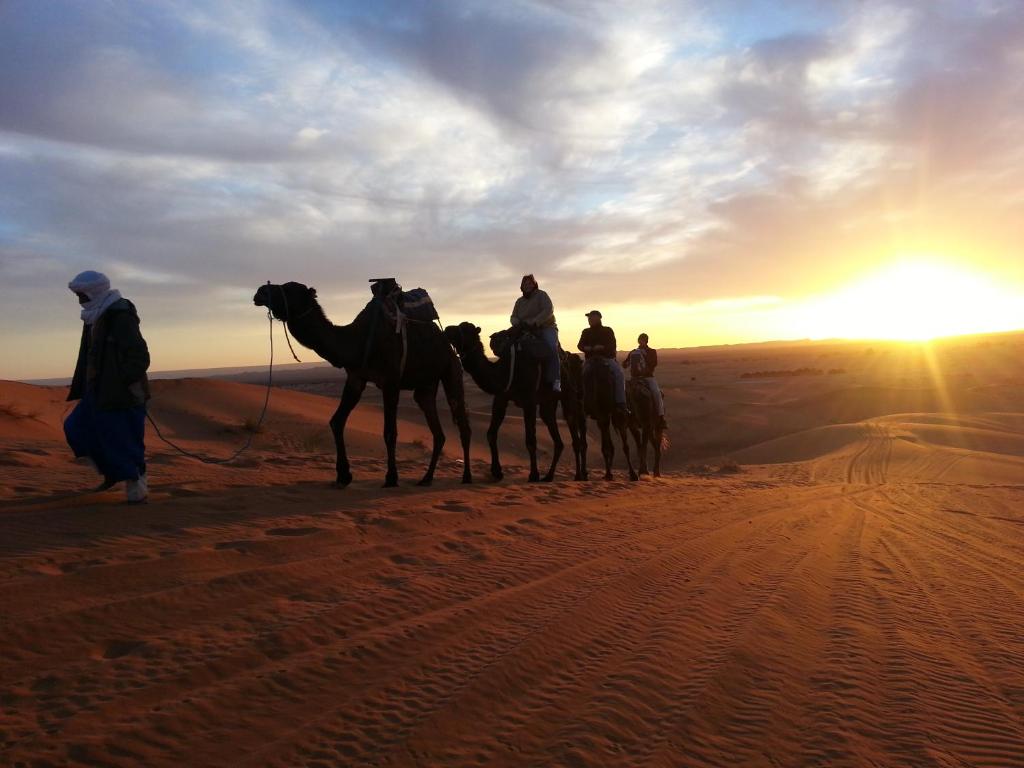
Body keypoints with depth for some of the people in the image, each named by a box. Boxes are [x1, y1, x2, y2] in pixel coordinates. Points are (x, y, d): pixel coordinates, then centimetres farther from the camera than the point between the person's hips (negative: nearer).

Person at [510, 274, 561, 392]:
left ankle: (555, 381, -36)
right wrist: (517, 323, -14)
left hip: (546, 327, -5)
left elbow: (548, 310, -15)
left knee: (551, 347, -32)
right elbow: (514, 317, 12)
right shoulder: (519, 301, 16)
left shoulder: (541, 295, -1)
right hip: (526, 331, 6)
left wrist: (534, 323, -25)